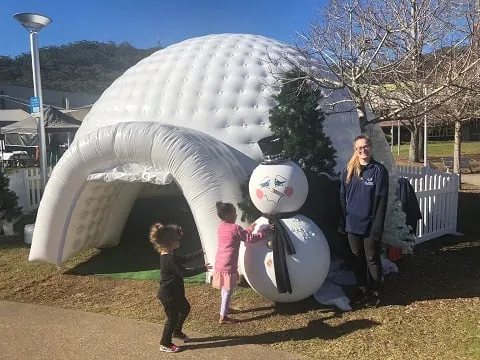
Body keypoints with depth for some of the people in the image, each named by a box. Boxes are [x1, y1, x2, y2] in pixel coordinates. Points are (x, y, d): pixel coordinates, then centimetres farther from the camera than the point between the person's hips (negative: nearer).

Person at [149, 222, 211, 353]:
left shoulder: (168, 255, 1)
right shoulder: (170, 259, -30)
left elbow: (183, 259, 17)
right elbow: (185, 272, -27)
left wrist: (199, 253, 19)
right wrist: (203, 268, -21)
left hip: (174, 292, 10)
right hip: (168, 295, -10)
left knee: (185, 308, 26)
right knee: (172, 317, 7)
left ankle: (177, 332, 46)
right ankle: (165, 344, 26)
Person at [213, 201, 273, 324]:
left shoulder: (221, 226, 7)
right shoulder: (235, 228, -17)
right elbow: (250, 238, -13)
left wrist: (250, 228, 26)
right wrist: (265, 231, -6)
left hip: (219, 263, 9)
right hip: (228, 265, -9)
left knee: (225, 288, 24)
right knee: (228, 290, 0)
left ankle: (226, 308, 40)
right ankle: (223, 317, 6)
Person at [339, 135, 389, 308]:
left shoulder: (379, 170, -7)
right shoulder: (348, 170, 5)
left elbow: (381, 200, -10)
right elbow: (343, 197, 8)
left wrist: (377, 226, -14)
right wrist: (345, 221, 4)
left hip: (370, 225, -4)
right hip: (352, 225, 4)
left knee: (372, 259, 8)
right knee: (357, 259, 15)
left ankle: (374, 292, 24)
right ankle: (362, 289, 30)